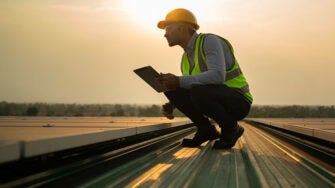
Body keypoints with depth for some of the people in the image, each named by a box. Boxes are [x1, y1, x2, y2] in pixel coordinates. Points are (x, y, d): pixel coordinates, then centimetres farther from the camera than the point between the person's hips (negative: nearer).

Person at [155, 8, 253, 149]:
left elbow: (217, 77, -33)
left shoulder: (210, 40, -18)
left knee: (199, 92, -36)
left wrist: (179, 81, -35)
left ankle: (231, 128, -11)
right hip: (216, 103, 7)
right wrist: (171, 106, -4)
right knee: (171, 89, -8)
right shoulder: (187, 56, 9)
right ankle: (206, 129, 2)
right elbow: (186, 86, 16)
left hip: (236, 102, -7)